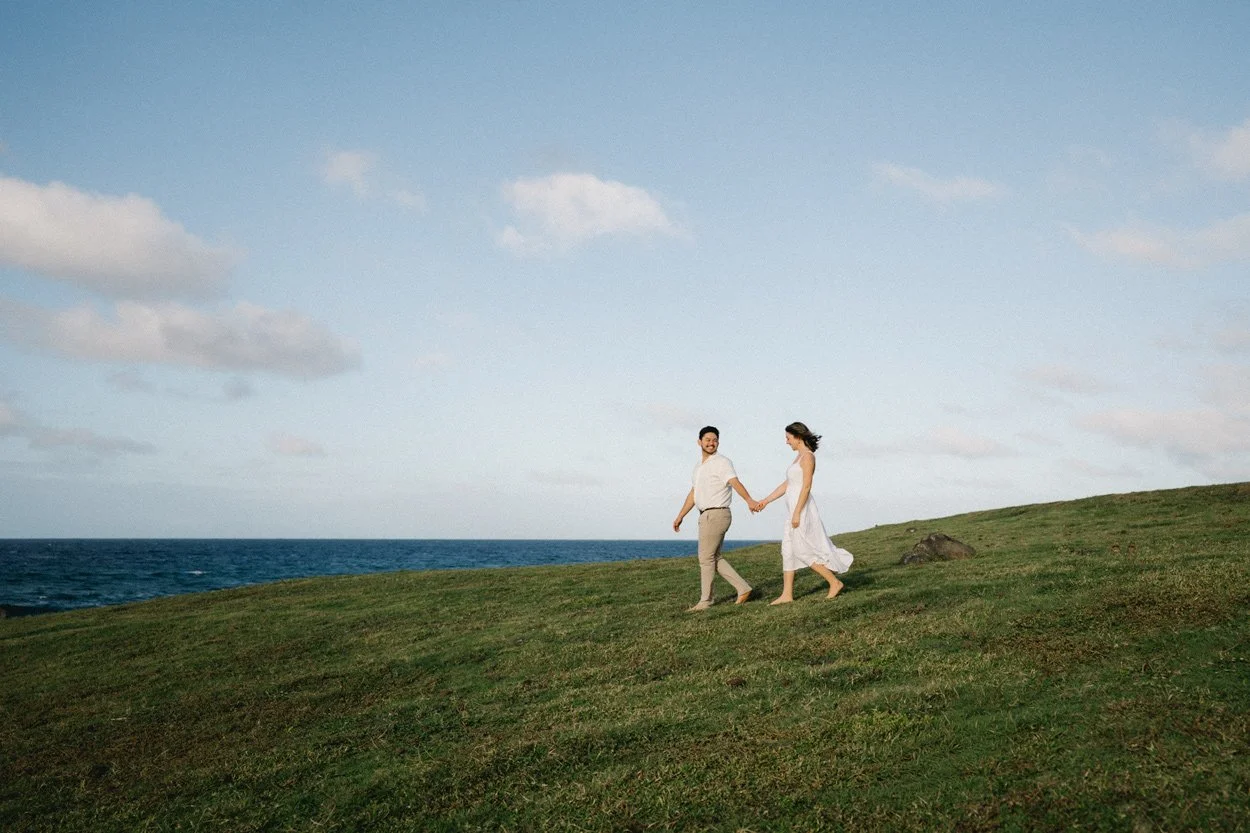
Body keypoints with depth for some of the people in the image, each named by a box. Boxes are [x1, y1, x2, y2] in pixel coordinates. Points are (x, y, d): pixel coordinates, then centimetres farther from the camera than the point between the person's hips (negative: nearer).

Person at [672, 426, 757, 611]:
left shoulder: (722, 462, -10)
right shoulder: (699, 467, 18)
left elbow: (735, 483, -26)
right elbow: (693, 494, 25)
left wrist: (749, 500, -42)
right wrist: (680, 516, 25)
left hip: (716, 515, -9)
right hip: (706, 516, 9)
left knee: (706, 558, -3)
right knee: (714, 558, 11)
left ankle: (705, 601, 5)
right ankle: (743, 588, 13)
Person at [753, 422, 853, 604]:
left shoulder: (807, 456, -12)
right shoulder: (800, 457, 17)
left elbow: (806, 486, -18)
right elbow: (786, 485, 19)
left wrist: (797, 513, -22)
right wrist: (765, 501, 18)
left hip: (802, 508, -10)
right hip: (795, 508, 10)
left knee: (803, 551, -7)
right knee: (788, 550, 8)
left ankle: (835, 582, 2)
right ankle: (787, 594, 9)